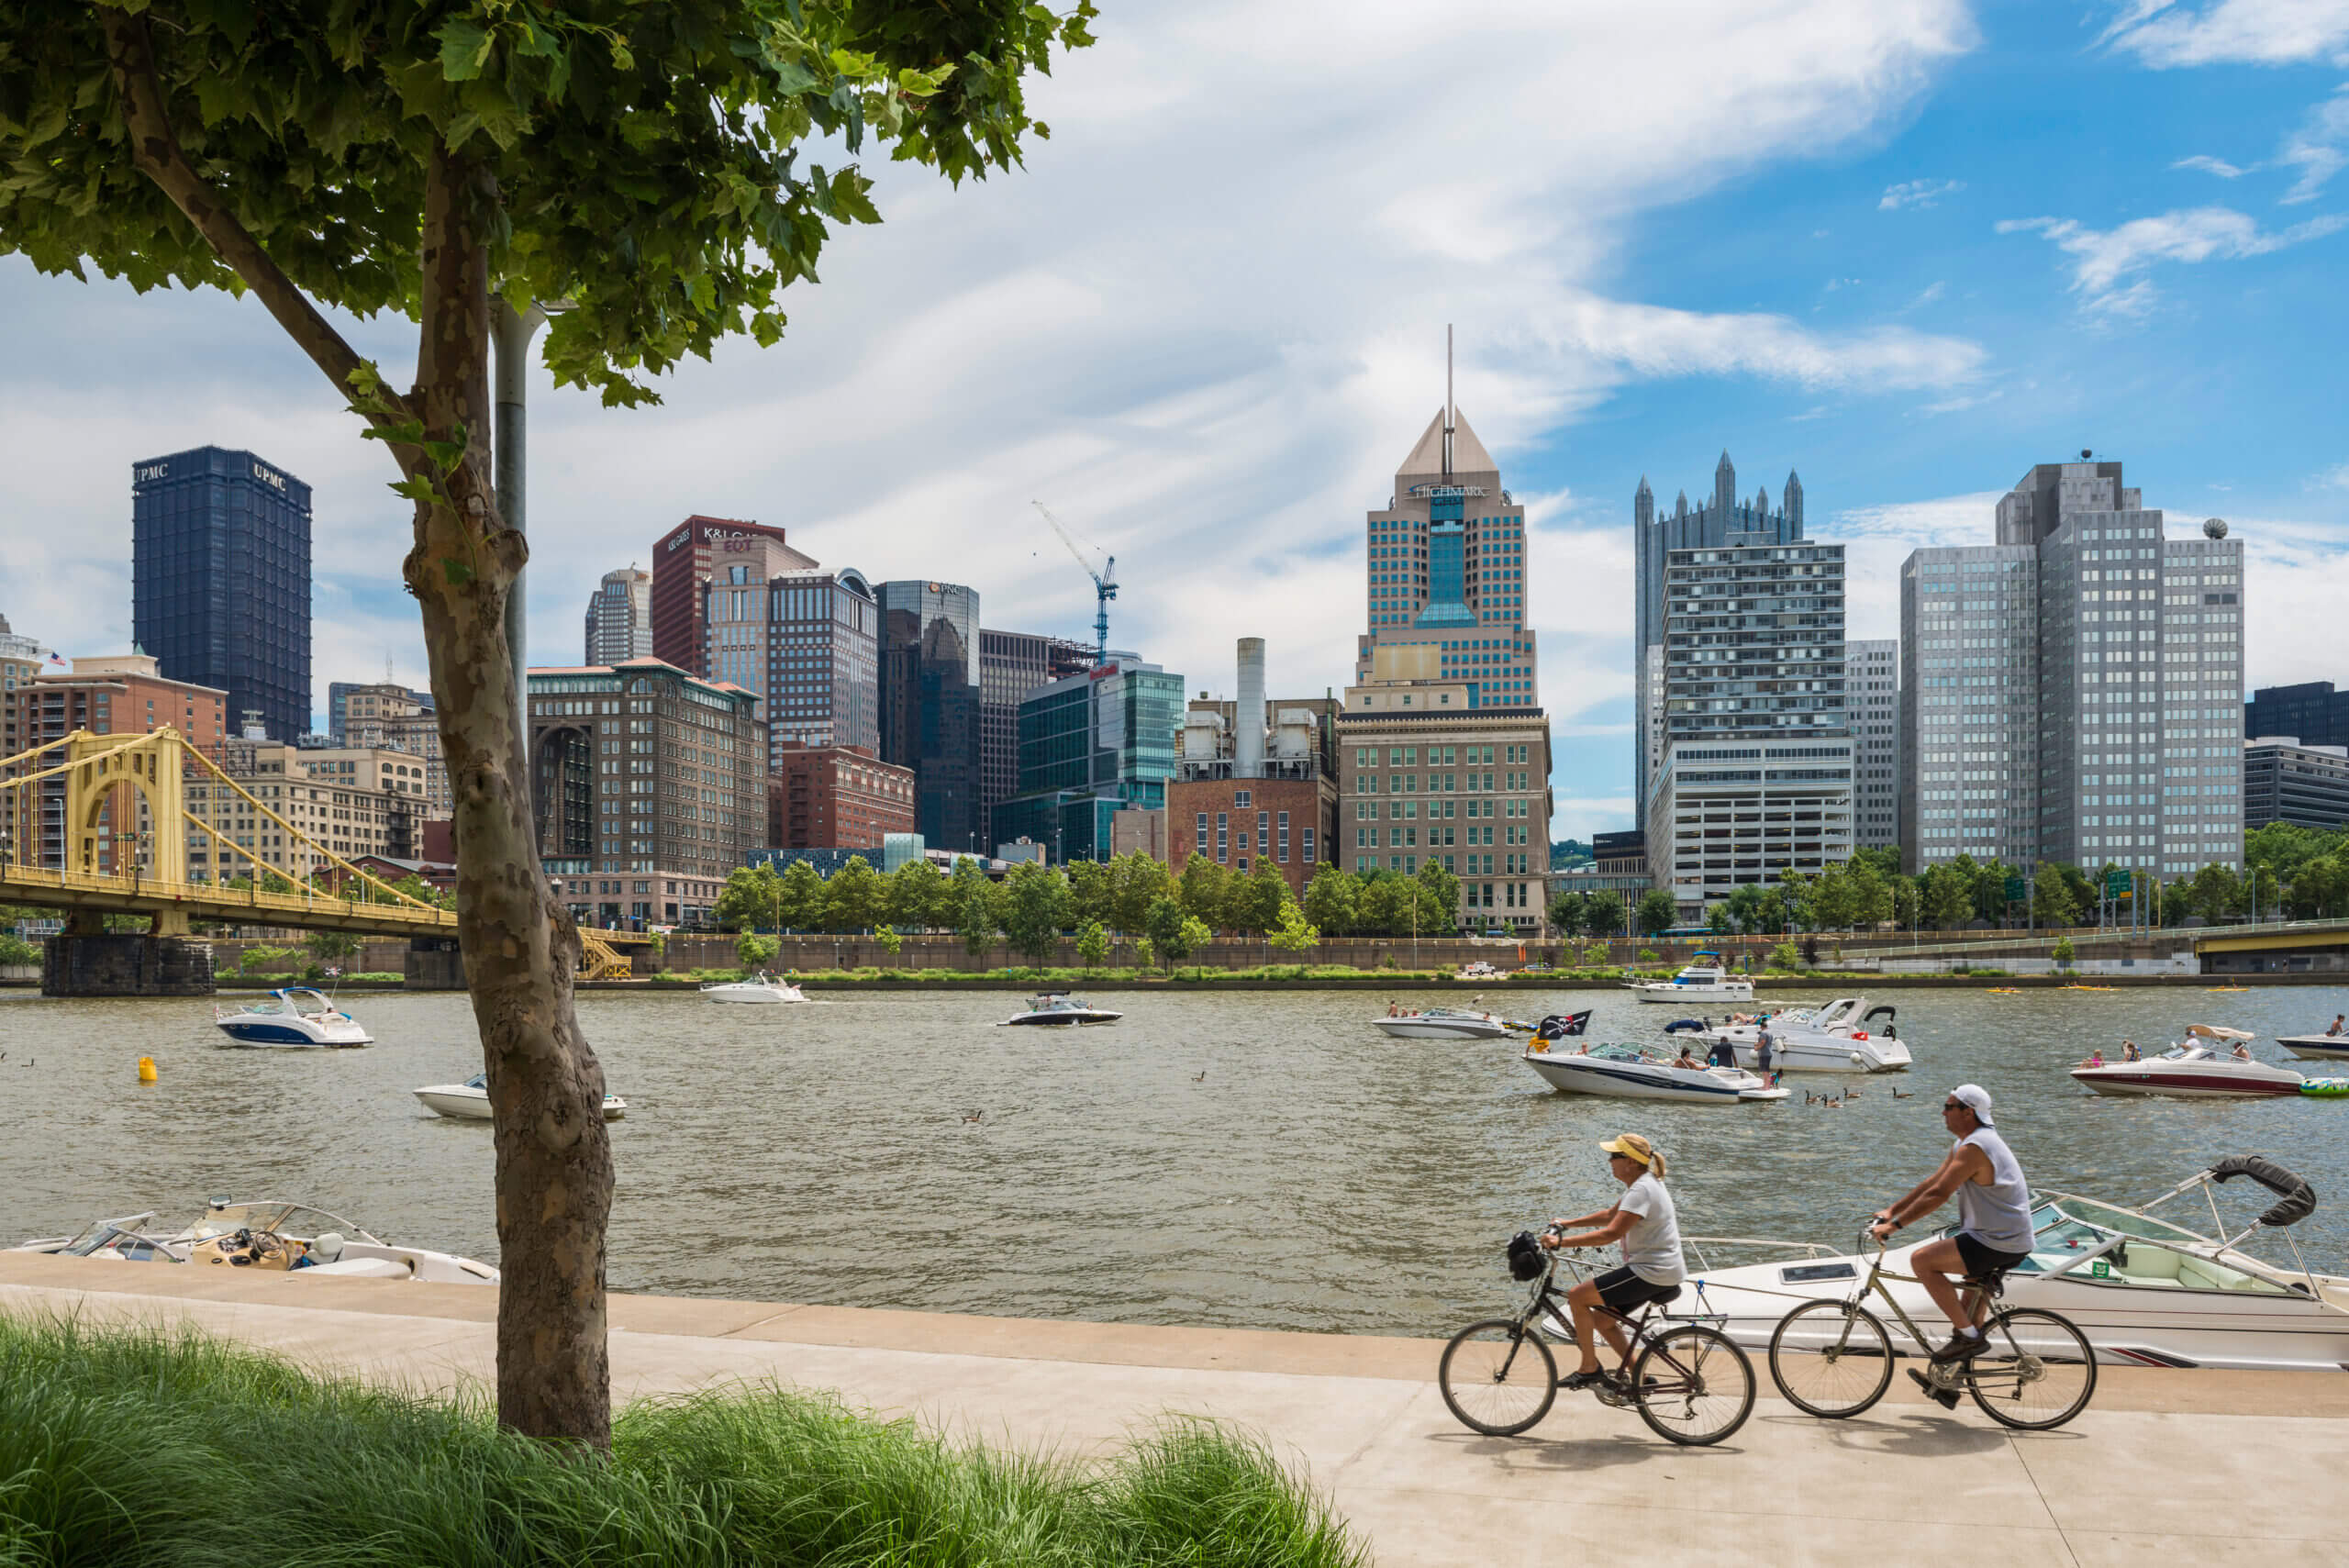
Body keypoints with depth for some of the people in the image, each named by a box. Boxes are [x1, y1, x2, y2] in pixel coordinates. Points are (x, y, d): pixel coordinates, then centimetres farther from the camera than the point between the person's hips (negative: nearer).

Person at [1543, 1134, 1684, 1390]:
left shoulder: (1642, 1190, -20)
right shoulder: (1641, 1183, 12)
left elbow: (1611, 1233, -28)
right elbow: (1610, 1215, 25)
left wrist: (1562, 1241, -28)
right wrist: (1567, 1224, 22)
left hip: (1653, 1273, -10)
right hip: (1658, 1270, 10)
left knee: (1577, 1296, -10)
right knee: (1602, 1320, 16)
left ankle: (1589, 1368, -1)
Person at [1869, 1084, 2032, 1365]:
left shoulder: (1973, 1147, -19)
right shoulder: (1966, 1143, 14)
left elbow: (1937, 1195, -23)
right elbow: (1932, 1183, 19)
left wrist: (1894, 1224, -19)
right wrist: (1892, 1209, 16)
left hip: (1999, 1243, -11)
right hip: (2011, 1240, 11)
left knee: (1921, 1260, -14)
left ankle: (1968, 1335, -9)